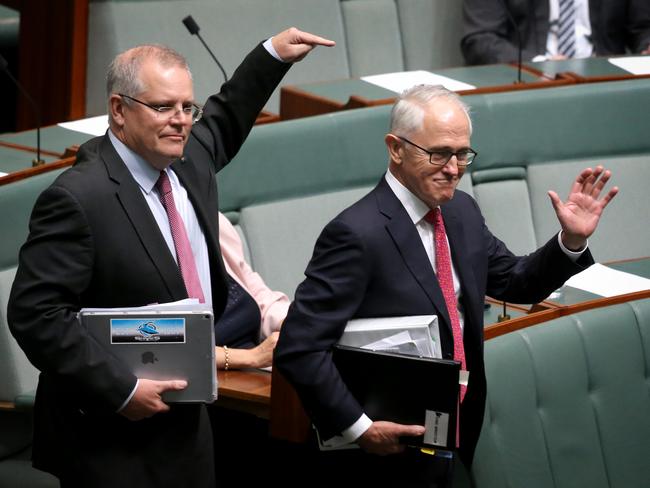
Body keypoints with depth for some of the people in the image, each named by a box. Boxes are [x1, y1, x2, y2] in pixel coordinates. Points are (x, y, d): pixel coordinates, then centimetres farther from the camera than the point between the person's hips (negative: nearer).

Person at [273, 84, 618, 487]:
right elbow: (298, 348, -23)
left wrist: (572, 240, 0)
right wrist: (357, 428, -23)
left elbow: (516, 284, 17)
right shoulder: (357, 234, -21)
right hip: (388, 453, -7)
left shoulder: (462, 211, 4)